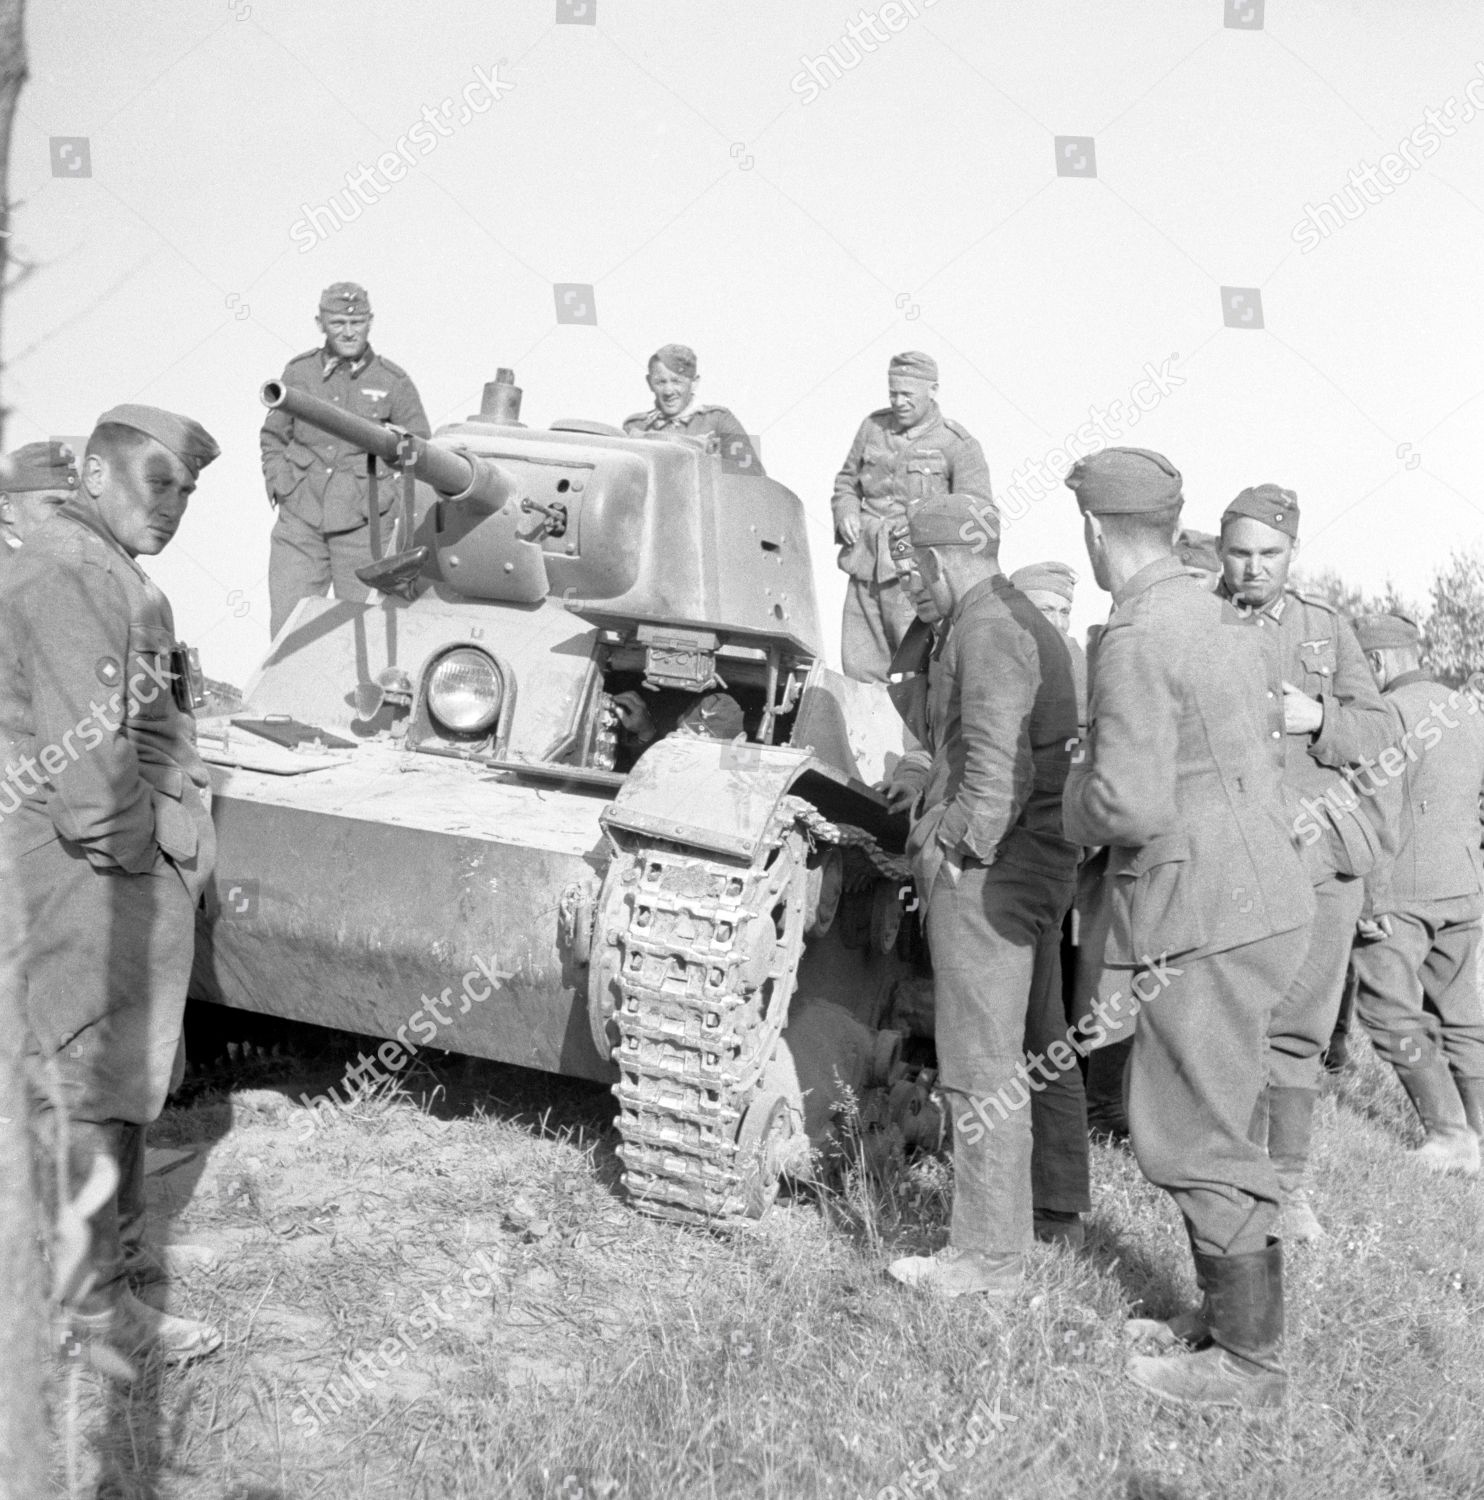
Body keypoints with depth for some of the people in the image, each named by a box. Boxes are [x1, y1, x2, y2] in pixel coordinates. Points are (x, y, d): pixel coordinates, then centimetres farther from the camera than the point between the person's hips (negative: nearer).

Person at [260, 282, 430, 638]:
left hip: (362, 525, -2)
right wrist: (277, 483, 6)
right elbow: (272, 437, 19)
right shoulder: (298, 371, 7)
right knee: (287, 631, -3)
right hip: (299, 519, 2)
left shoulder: (393, 382, 0)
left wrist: (385, 494, -5)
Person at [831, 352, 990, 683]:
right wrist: (846, 513, 2)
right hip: (865, 569, 5)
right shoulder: (873, 426, 11)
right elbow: (847, 481, 23)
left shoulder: (957, 445, -3)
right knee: (858, 670, 7)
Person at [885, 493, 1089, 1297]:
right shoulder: (1028, 620, 17)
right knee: (1039, 1046, 20)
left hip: (987, 870, -11)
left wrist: (955, 844, -15)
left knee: (984, 1068, -5)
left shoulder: (986, 630, -14)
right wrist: (934, 806, 13)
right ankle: (1056, 1210, 34)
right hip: (1041, 861, 11)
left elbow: (997, 768, -23)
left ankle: (988, 1256, 2)